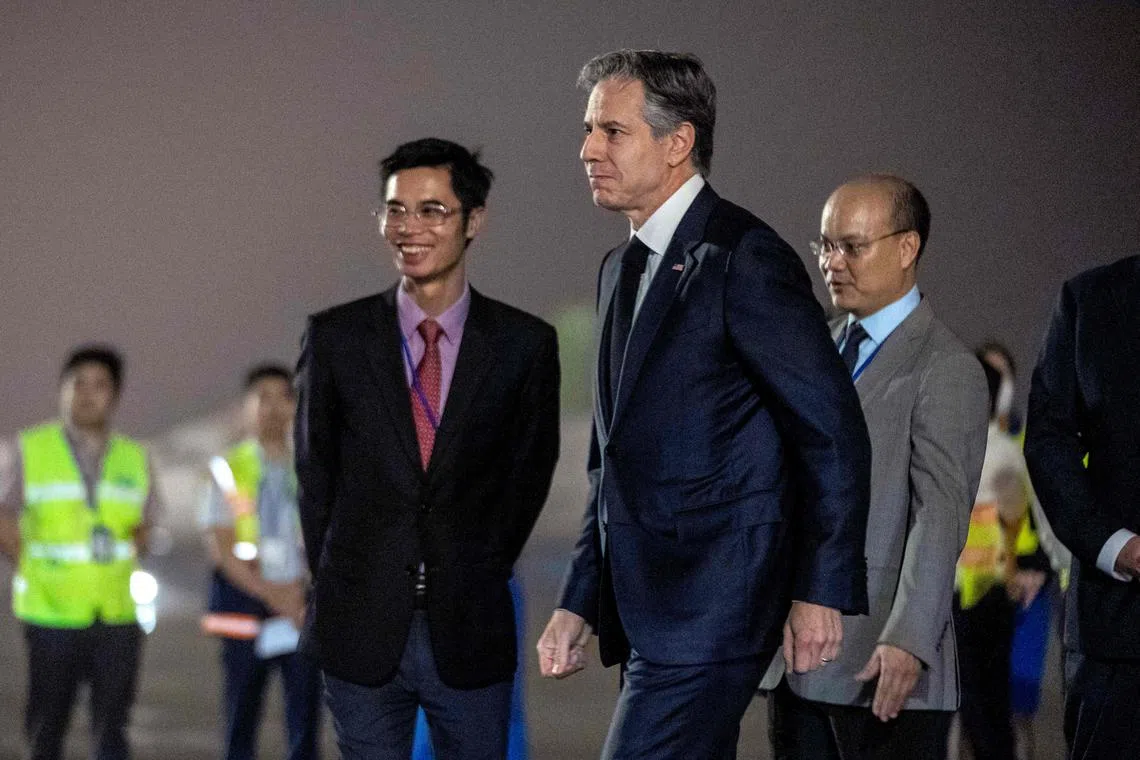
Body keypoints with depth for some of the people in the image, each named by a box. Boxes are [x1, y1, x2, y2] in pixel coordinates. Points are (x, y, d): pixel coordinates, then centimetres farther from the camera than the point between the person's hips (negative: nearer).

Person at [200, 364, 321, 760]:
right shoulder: (229, 469, 3)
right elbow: (221, 549, -2)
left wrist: (304, 589, -11)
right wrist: (271, 594, -12)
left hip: (304, 604, 1)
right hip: (246, 597, -1)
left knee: (305, 719, -3)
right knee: (241, 720, 5)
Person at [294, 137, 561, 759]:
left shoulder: (524, 344, 0)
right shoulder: (334, 337, 2)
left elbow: (530, 474, 9)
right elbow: (314, 470, 10)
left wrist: (479, 581, 8)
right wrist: (339, 586, 8)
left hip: (471, 634, 0)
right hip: (361, 633, 0)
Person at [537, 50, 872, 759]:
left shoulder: (744, 256, -12)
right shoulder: (622, 269, 17)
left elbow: (834, 430, -13)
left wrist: (821, 590, -15)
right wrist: (578, 603, 16)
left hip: (710, 610, -9)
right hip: (648, 610, 9)